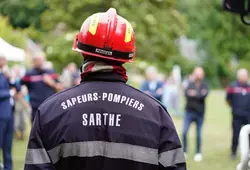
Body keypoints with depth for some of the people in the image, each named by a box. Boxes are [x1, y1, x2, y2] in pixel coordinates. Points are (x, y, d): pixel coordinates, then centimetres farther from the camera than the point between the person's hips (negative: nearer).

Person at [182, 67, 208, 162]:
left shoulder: (204, 85, 2)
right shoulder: (190, 84, 5)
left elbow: (204, 95, -14)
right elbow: (186, 93, -11)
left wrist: (194, 94, -16)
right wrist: (199, 95, -22)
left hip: (199, 112, 0)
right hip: (189, 111, 0)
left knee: (198, 134, 7)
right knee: (184, 132, -10)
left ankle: (198, 153, 17)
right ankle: (184, 151, 1)